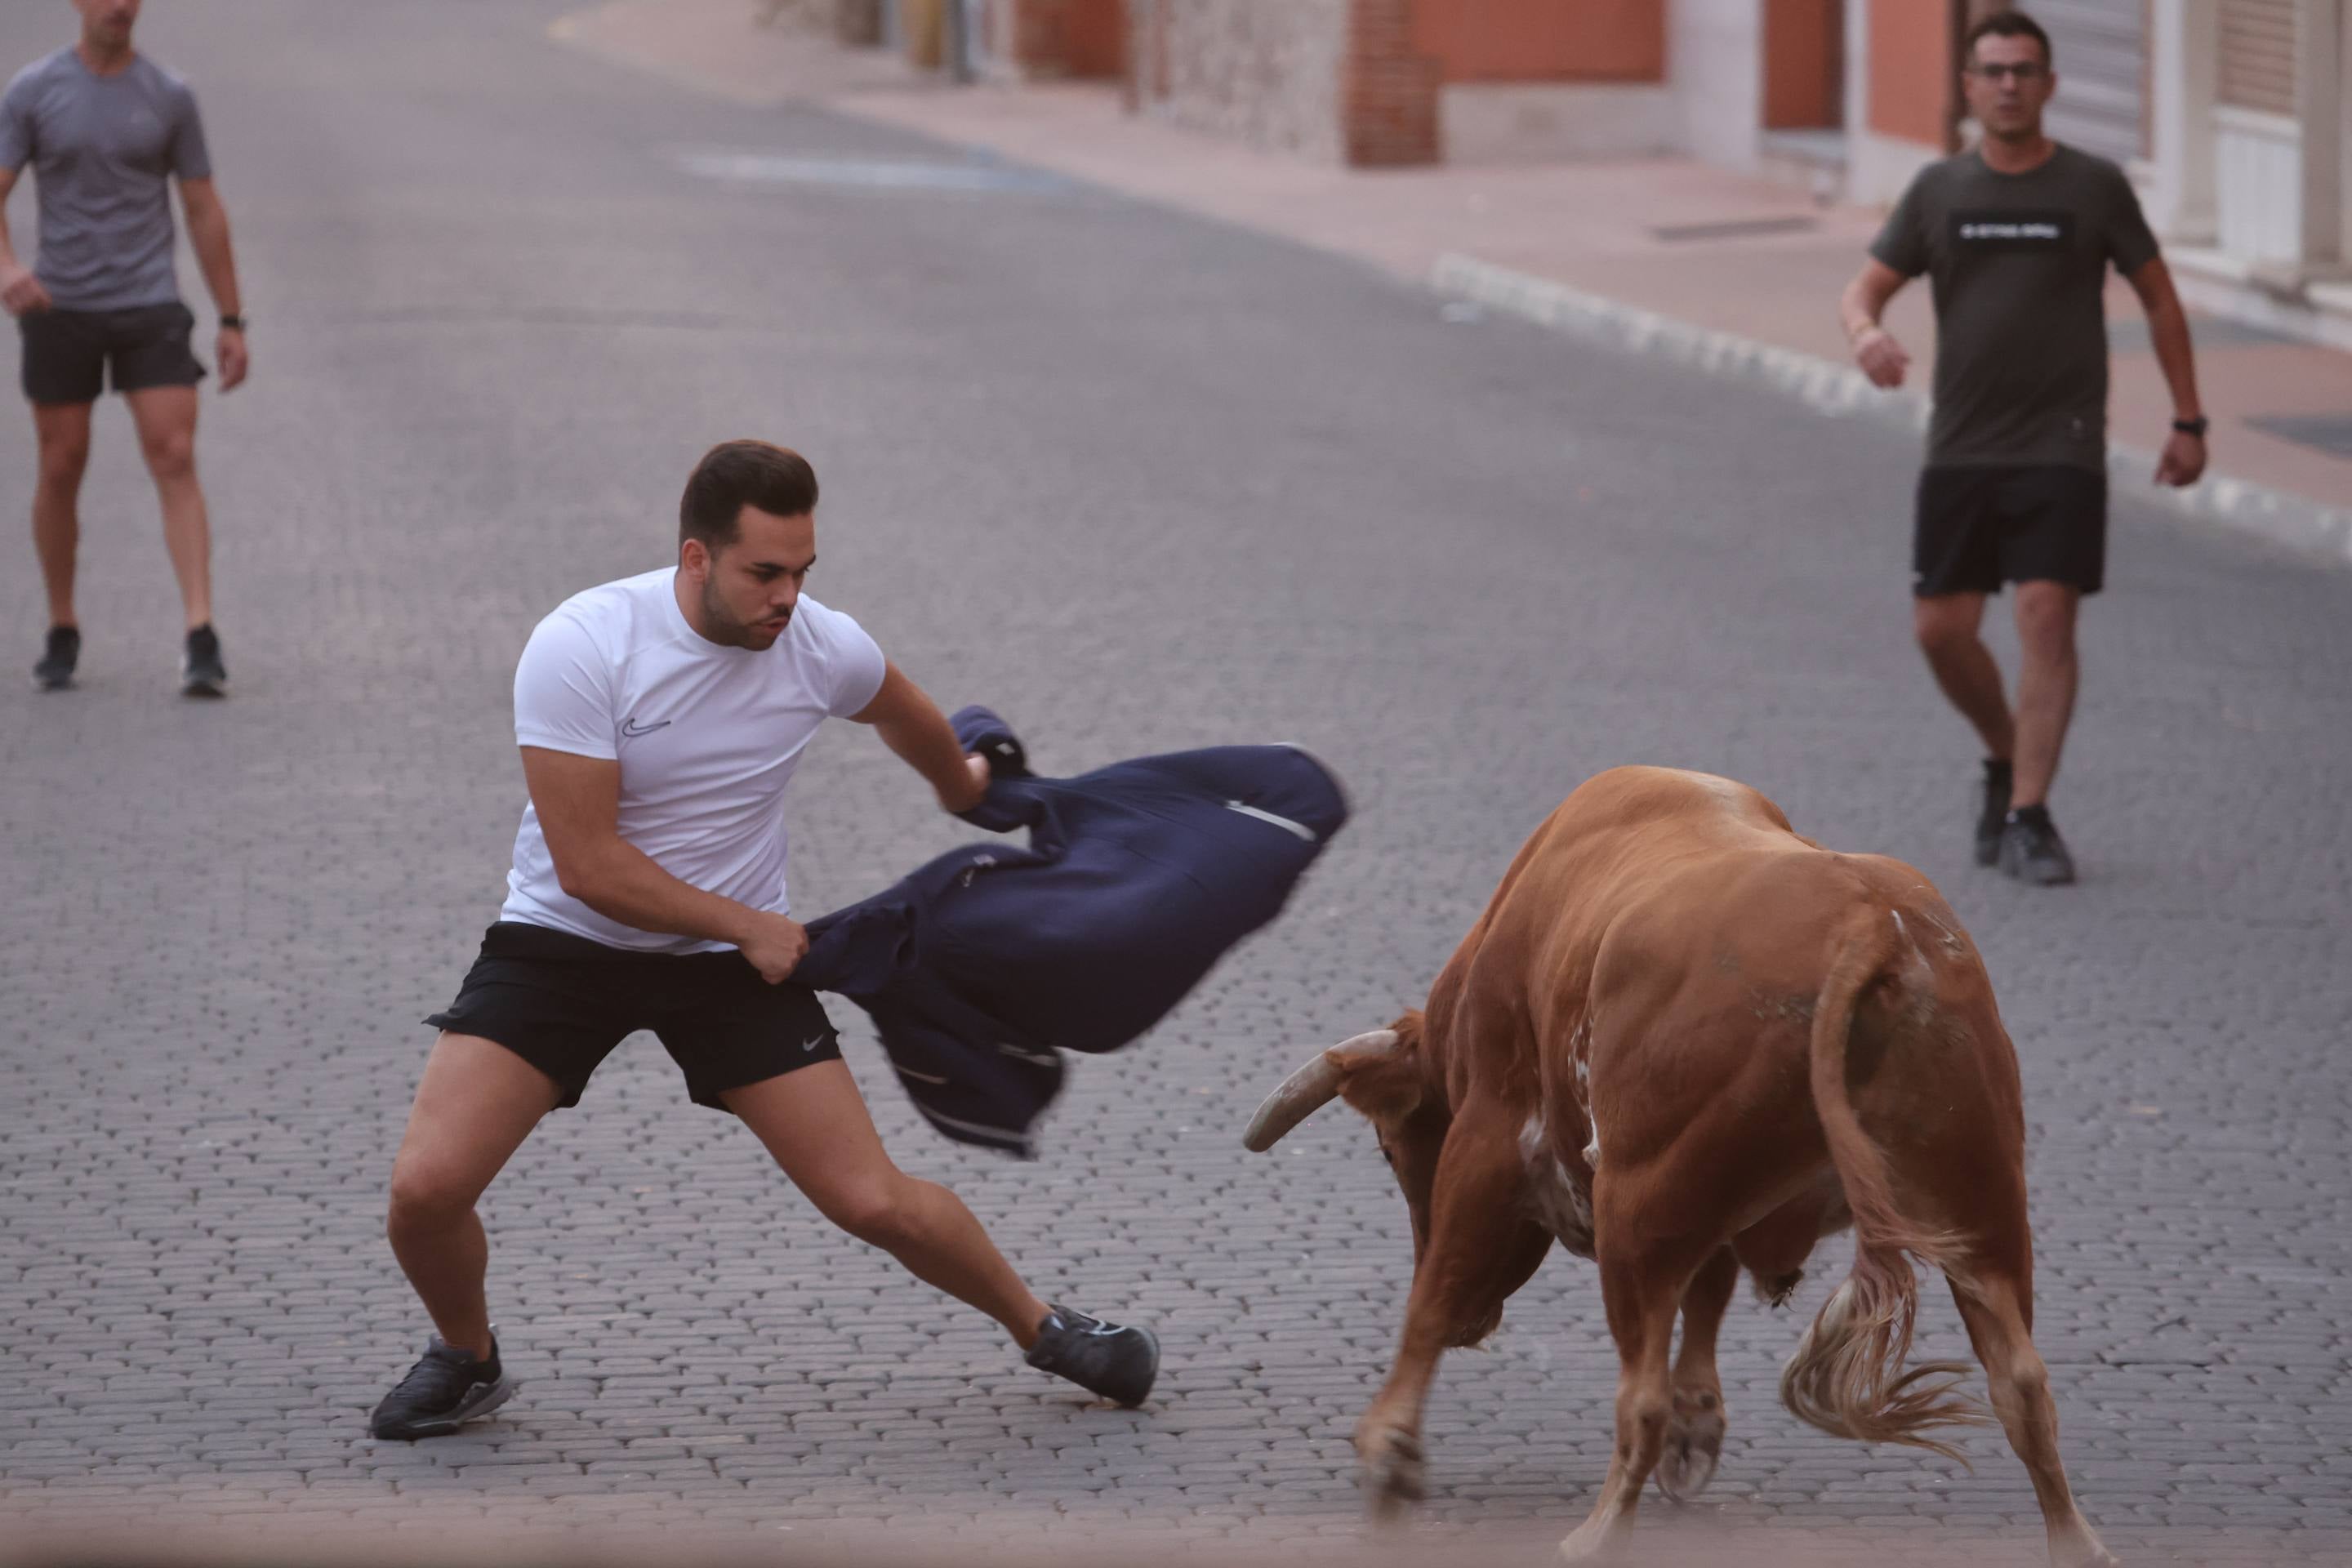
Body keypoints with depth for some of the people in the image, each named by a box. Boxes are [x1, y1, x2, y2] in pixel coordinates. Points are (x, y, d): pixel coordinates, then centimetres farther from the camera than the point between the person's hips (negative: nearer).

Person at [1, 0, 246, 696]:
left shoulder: (169, 96, 2)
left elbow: (204, 211, 6)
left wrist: (232, 321, 4)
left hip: (150, 307, 0)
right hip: (61, 308, 0)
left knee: (175, 461, -12)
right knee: (62, 469, 6)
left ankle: (201, 641, -18)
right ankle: (62, 632, 24)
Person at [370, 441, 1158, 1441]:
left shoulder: (823, 649, -11)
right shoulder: (579, 648, -23)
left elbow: (907, 718, 15)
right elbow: (589, 867, -22)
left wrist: (963, 790, 36)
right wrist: (749, 925, -15)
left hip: (733, 960, 2)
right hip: (565, 943, -2)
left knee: (875, 1202, -5)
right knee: (426, 1186, -18)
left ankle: (1039, 1327, 22)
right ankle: (466, 1359, 13)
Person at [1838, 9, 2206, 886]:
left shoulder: (2094, 188, 1)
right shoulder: (1938, 192, 6)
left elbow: (2159, 300, 8)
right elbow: (1865, 288, 5)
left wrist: (2189, 423, 5)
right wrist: (1866, 333, -20)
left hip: (2061, 450, -3)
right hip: (1961, 447, 3)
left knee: (2047, 615, -13)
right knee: (1941, 627, 2)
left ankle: (2027, 817, -9)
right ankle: (2007, 758, 28)